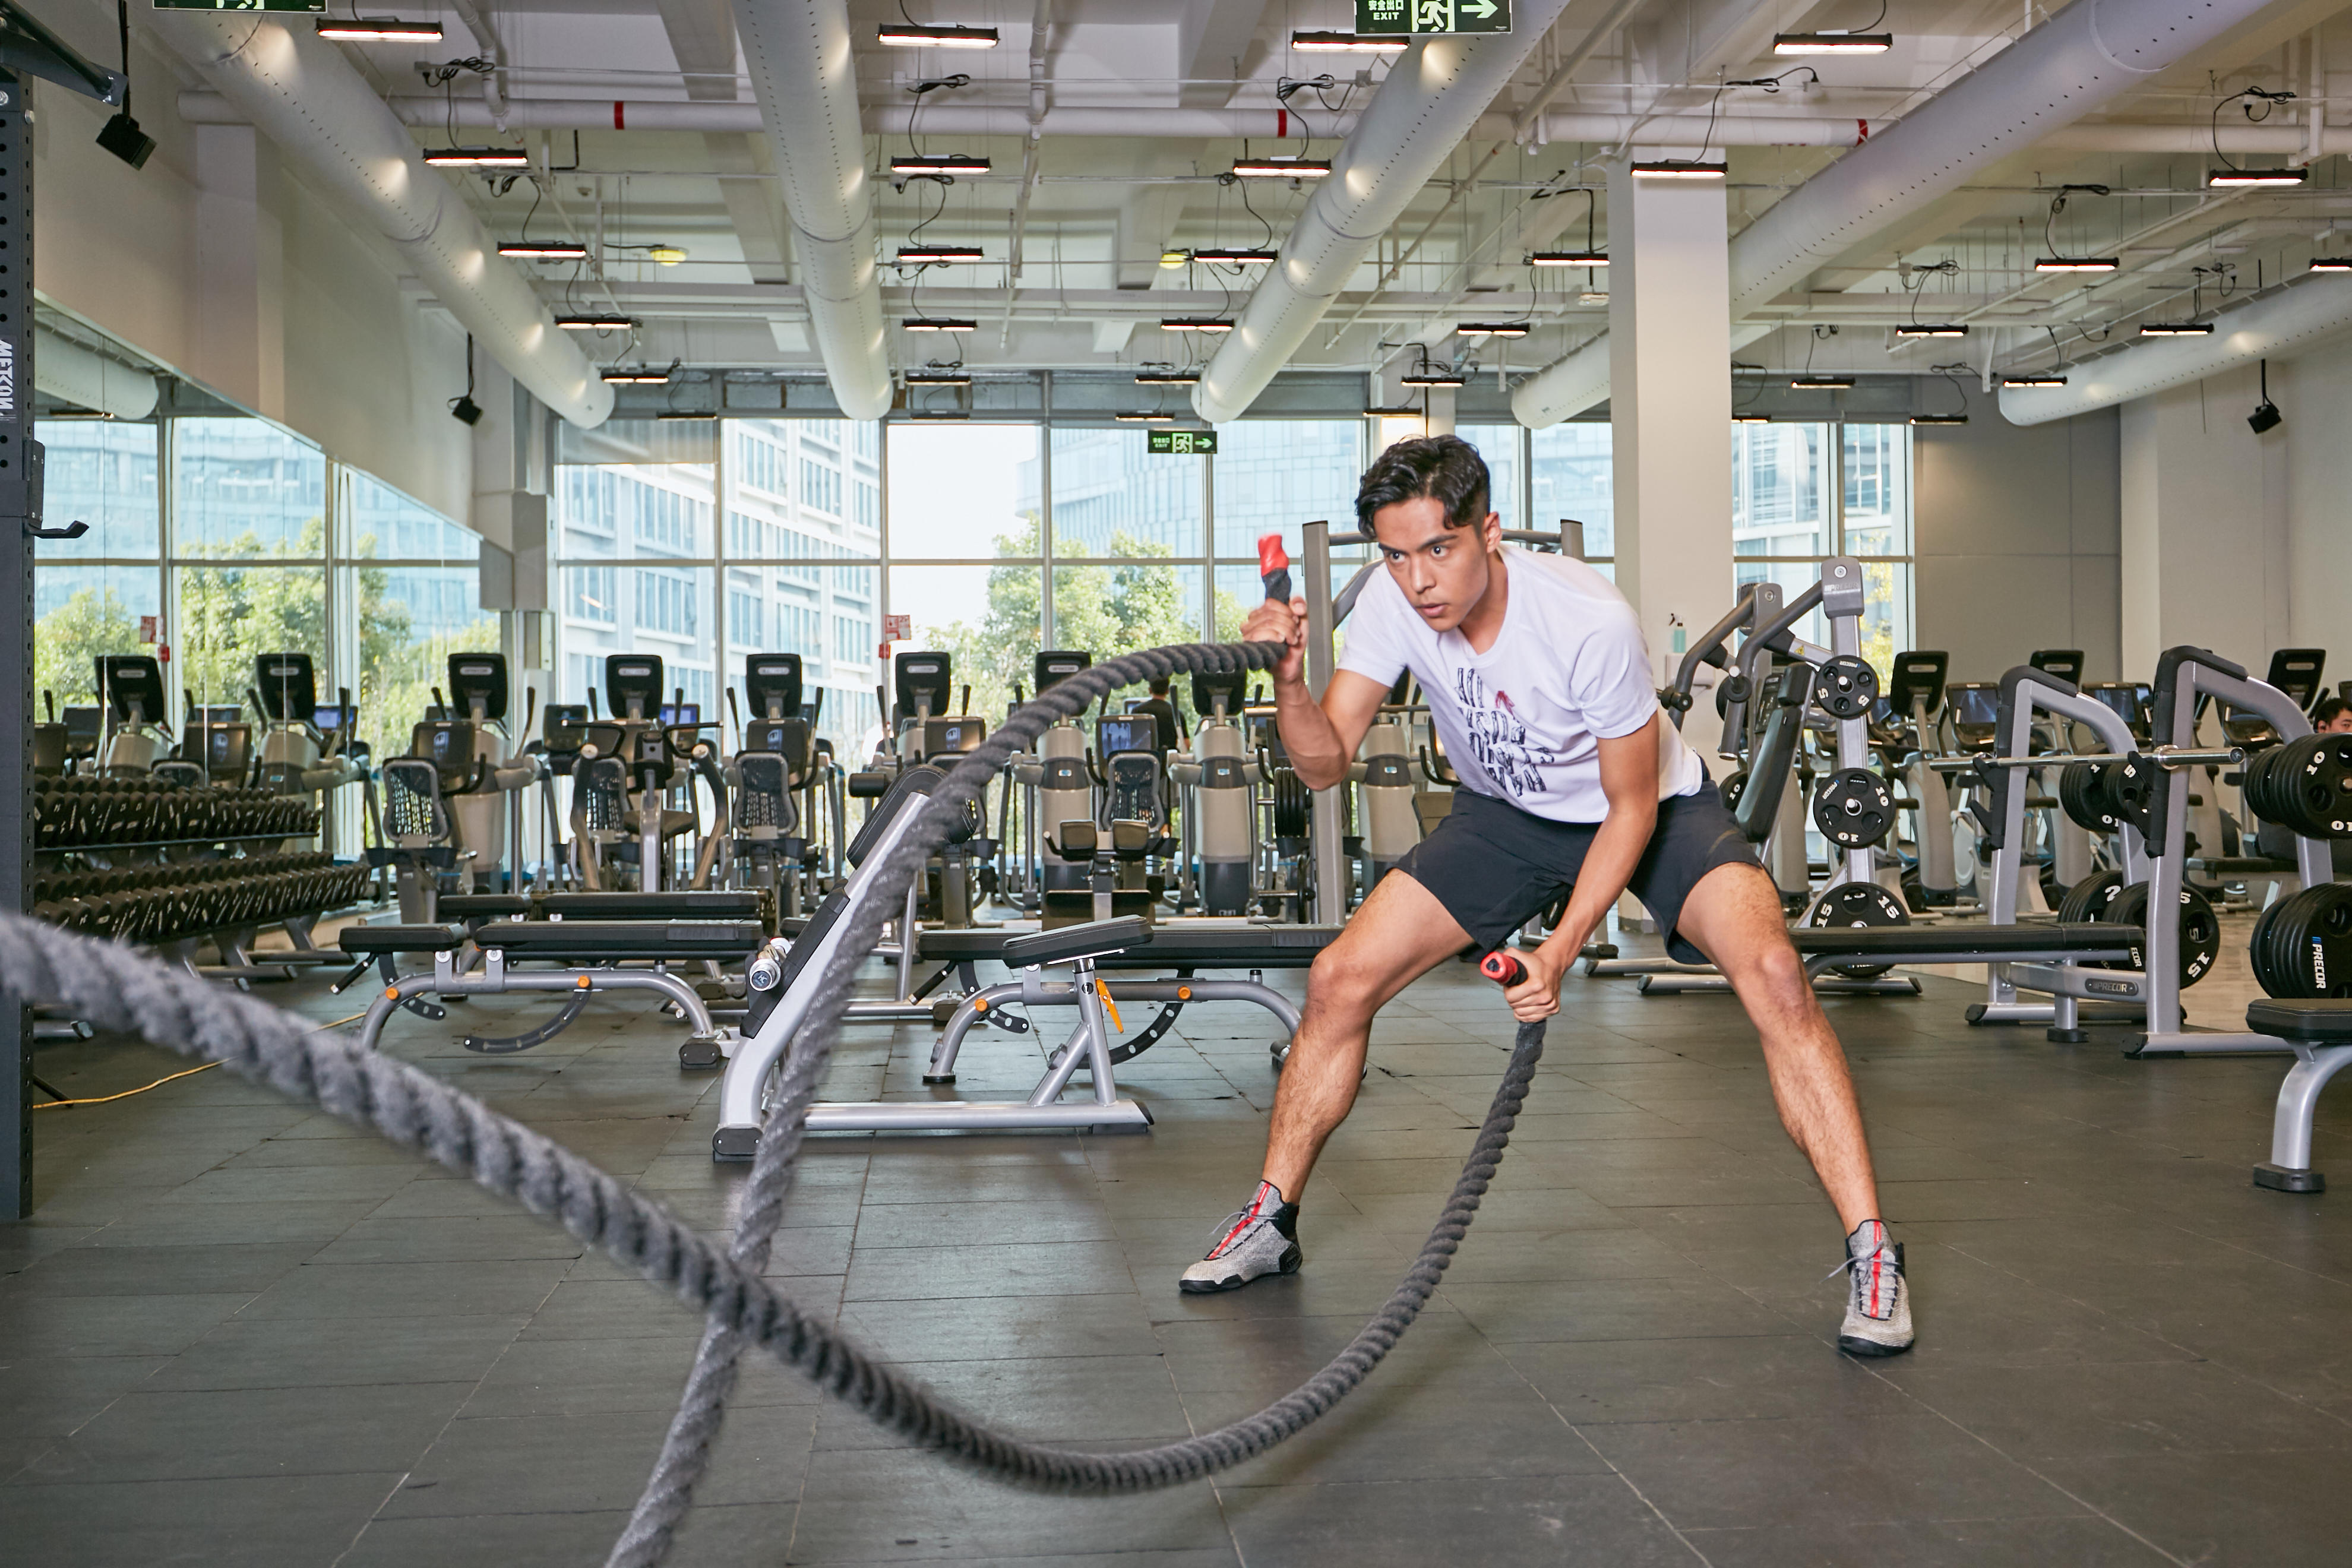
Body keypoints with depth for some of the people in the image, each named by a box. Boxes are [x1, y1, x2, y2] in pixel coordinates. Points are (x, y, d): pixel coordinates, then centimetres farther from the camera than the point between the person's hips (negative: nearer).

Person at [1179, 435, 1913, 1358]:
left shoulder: (1591, 620, -33)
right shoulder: (1393, 605, -20)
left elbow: (1631, 808, -23)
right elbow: (1326, 764, -15)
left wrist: (1559, 953, -27)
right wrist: (1288, 677, -34)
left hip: (1654, 806, -4)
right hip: (1507, 815, 4)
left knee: (1772, 973, -29)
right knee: (1339, 980, -7)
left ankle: (1871, 1255, -18)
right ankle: (1272, 1223, 12)